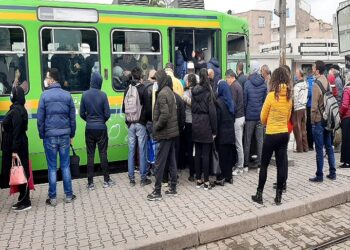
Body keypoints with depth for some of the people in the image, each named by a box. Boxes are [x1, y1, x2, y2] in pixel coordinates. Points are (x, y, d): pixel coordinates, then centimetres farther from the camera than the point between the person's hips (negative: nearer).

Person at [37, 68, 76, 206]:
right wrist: (72, 135, 12)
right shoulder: (67, 95, 3)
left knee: (52, 168, 5)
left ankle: (53, 198, 13)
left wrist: (42, 135, 6)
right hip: (64, 135, 2)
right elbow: (72, 117, 4)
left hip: (50, 136, -2)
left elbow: (40, 118, -4)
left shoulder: (45, 95, -5)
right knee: (65, 166, 10)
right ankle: (68, 195, 16)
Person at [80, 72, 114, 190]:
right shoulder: (103, 95, -9)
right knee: (103, 154, 7)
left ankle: (90, 183, 11)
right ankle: (106, 180, 16)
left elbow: (82, 113, 0)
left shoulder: (85, 95, -3)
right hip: (101, 128, -1)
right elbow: (107, 114, -9)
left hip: (89, 129, 2)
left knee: (90, 155, 7)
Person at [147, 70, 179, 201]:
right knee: (171, 161, 14)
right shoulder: (169, 91, 12)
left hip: (165, 133, -9)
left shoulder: (162, 94, -16)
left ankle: (157, 192, 7)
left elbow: (164, 115, -24)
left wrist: (155, 128, -12)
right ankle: (173, 188, 23)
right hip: (173, 131, 9)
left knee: (159, 163, -1)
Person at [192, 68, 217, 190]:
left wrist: (195, 121, 11)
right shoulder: (208, 92, -10)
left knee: (197, 153, 10)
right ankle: (206, 182, 6)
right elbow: (212, 111, -11)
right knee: (205, 154, 0)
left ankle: (198, 180, 18)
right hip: (206, 126, -5)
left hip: (195, 126, 5)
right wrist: (214, 130, -6)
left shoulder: (194, 91, 4)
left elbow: (192, 108, 6)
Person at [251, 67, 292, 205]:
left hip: (272, 135, -5)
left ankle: (259, 195, 13)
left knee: (264, 165, 6)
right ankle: (278, 196, 15)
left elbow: (263, 117, -3)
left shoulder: (272, 95, -14)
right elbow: (288, 117, 13)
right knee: (281, 164, 8)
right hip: (284, 134, 5)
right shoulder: (289, 96, 1)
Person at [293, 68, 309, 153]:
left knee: (297, 129, 1)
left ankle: (299, 148, 5)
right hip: (303, 108, 7)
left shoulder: (297, 85, -14)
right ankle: (305, 147, 17)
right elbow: (306, 97, 12)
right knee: (303, 129, 12)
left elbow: (295, 98, -14)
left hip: (297, 109, -7)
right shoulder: (305, 84, 6)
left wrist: (293, 108, -6)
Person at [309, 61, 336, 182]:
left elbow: (314, 105, -16)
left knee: (319, 149, 0)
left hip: (318, 120, -7)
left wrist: (312, 119, -7)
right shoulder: (327, 81, 6)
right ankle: (332, 173, 22)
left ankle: (319, 176, 8)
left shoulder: (317, 84, -16)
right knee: (329, 146, 14)